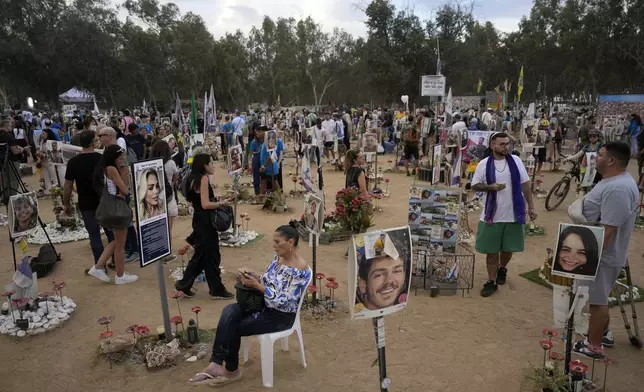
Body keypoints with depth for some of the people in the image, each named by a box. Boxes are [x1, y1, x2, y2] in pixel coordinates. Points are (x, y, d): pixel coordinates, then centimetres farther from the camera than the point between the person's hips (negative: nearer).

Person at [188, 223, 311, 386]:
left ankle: (231, 371, 12)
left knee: (233, 328, -11)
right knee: (229, 311, -18)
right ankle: (216, 363, -21)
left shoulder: (300, 270, -24)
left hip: (280, 316, -7)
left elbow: (283, 302, -25)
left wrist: (257, 285, -25)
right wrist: (255, 277, -9)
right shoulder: (278, 258, 2)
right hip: (264, 304, 8)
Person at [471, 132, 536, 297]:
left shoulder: (516, 161, 0)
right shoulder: (484, 164, -5)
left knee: (508, 248, 16)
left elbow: (525, 185, 5)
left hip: (513, 214, 2)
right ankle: (491, 281, 19)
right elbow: (474, 186, 0)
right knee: (492, 250, 6)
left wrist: (531, 207, 3)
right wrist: (491, 187, -18)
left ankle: (502, 269, 44)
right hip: (492, 215, -1)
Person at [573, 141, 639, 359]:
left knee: (597, 300, 3)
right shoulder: (614, 181, 7)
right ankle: (602, 333, 39)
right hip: (599, 252, 10)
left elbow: (608, 229, -30)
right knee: (598, 298, 23)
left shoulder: (617, 189, -28)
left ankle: (594, 346, 17)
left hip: (602, 255, -10)